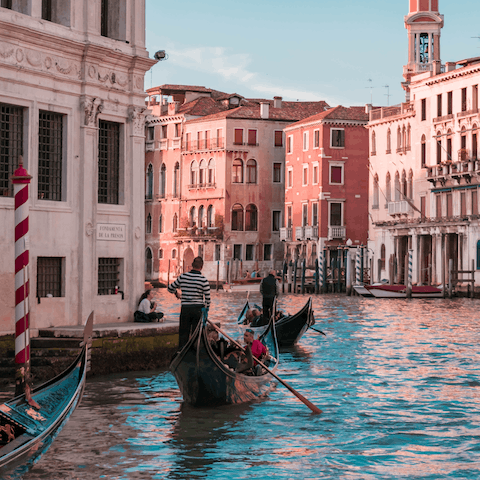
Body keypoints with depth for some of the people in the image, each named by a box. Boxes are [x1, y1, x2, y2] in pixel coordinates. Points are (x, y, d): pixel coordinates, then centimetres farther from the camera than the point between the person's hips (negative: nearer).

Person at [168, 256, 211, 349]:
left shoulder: (183, 276, -1)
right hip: (198, 309, -1)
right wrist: (206, 309, 10)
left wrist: (176, 293, 31)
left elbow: (170, 288, 10)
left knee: (183, 333, 10)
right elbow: (208, 297, -5)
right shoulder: (203, 280, -8)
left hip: (185, 308, 1)